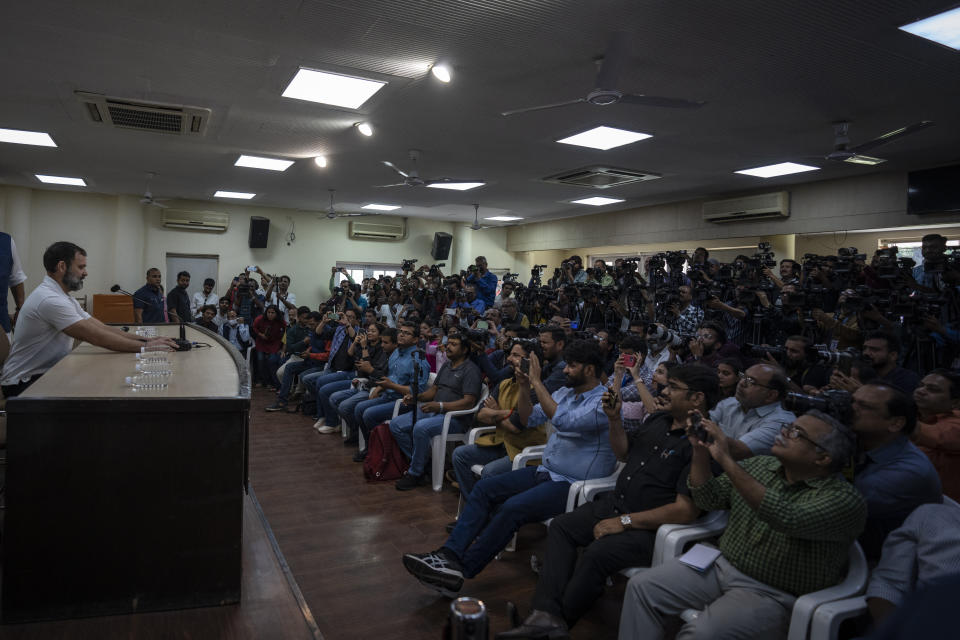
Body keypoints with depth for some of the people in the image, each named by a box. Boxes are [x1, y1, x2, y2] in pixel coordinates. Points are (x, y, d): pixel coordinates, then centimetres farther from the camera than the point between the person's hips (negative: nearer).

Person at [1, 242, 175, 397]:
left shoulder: (65, 298, 12)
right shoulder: (50, 299, -22)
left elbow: (104, 328, 5)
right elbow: (97, 337, -26)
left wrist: (146, 339, -7)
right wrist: (147, 346, -23)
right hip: (25, 382, -9)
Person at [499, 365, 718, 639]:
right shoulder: (659, 419, 8)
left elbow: (685, 510, -25)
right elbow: (624, 453, 21)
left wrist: (625, 522, -20)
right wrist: (614, 419, 3)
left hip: (651, 528, -9)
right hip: (615, 503, 9)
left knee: (597, 553, -29)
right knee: (561, 526, -1)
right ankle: (546, 614, -13)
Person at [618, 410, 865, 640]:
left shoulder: (844, 499, -16)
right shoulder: (759, 465, 5)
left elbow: (787, 519, -34)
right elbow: (709, 500, 8)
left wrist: (726, 460, -35)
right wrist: (700, 452, -9)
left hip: (771, 594, -6)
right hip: (722, 565, 7)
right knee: (641, 586, -9)